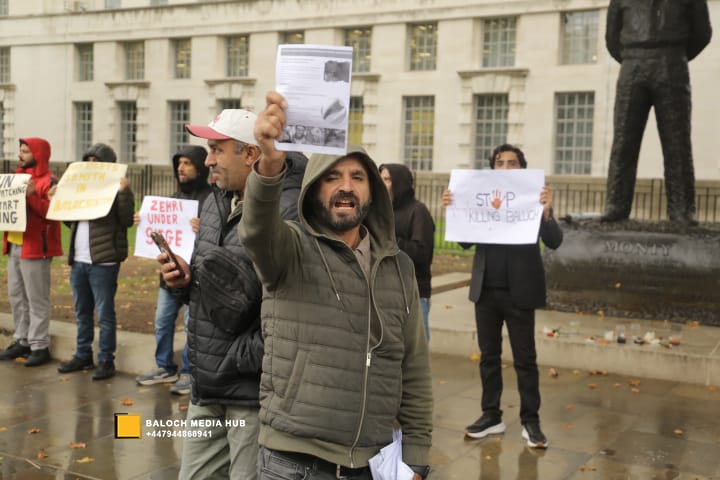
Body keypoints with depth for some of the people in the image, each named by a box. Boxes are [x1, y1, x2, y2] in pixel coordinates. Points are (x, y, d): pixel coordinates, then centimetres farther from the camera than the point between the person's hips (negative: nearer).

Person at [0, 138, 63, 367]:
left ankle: (40, 346, 1)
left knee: (36, 299, -4)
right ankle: (22, 340, 20)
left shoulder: (48, 181, -8)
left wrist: (32, 196, -28)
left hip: (35, 247, -9)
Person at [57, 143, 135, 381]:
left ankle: (106, 360, 5)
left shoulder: (117, 188, -3)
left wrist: (124, 192, -23)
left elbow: (127, 220, -13)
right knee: (82, 312, 14)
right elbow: (70, 220, 22)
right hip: (78, 260, 7)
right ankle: (83, 355, 25)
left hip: (103, 261, -7)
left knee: (104, 313, -2)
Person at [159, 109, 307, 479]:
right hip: (207, 385, 9)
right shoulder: (216, 203, 11)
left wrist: (242, 359, -18)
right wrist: (185, 280, 1)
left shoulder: (290, 214, -20)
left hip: (254, 388, -9)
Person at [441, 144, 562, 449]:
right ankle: (491, 416, 23)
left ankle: (530, 421, 14)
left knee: (525, 359, 5)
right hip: (486, 291, 4)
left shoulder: (533, 199, -3)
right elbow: (465, 241, 2)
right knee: (488, 356, 12)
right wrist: (453, 210, -13)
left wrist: (546, 211, -28)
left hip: (518, 292, -3)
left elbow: (554, 242, -11)